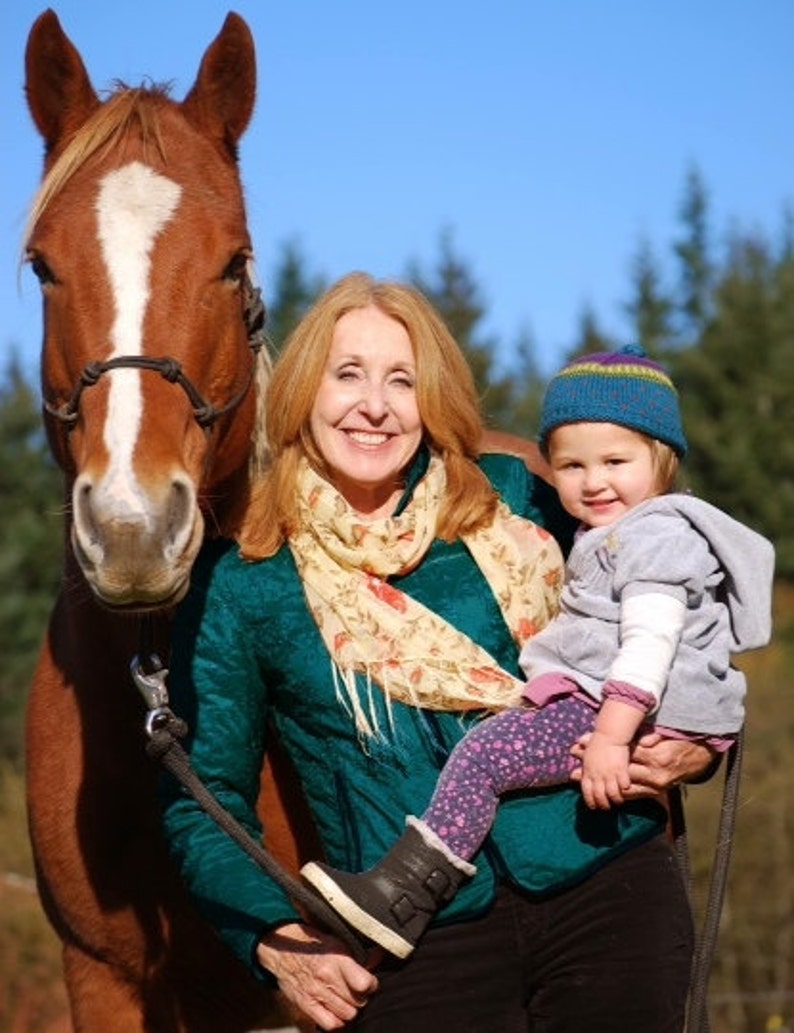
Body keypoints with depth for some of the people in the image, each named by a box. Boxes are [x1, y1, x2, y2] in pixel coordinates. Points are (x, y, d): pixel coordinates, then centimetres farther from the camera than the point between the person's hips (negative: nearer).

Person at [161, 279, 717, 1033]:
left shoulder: (515, 502, 6)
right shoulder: (240, 581, 2)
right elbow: (202, 796, 6)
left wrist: (696, 745, -1)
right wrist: (272, 937, -9)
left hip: (607, 890, 1)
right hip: (421, 944, -1)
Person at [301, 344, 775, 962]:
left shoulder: (657, 535, -13)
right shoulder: (606, 537, 20)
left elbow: (651, 644, -24)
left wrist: (611, 737, -31)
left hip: (620, 710, -12)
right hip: (590, 704, 12)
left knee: (483, 753, -20)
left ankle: (401, 896, -23)